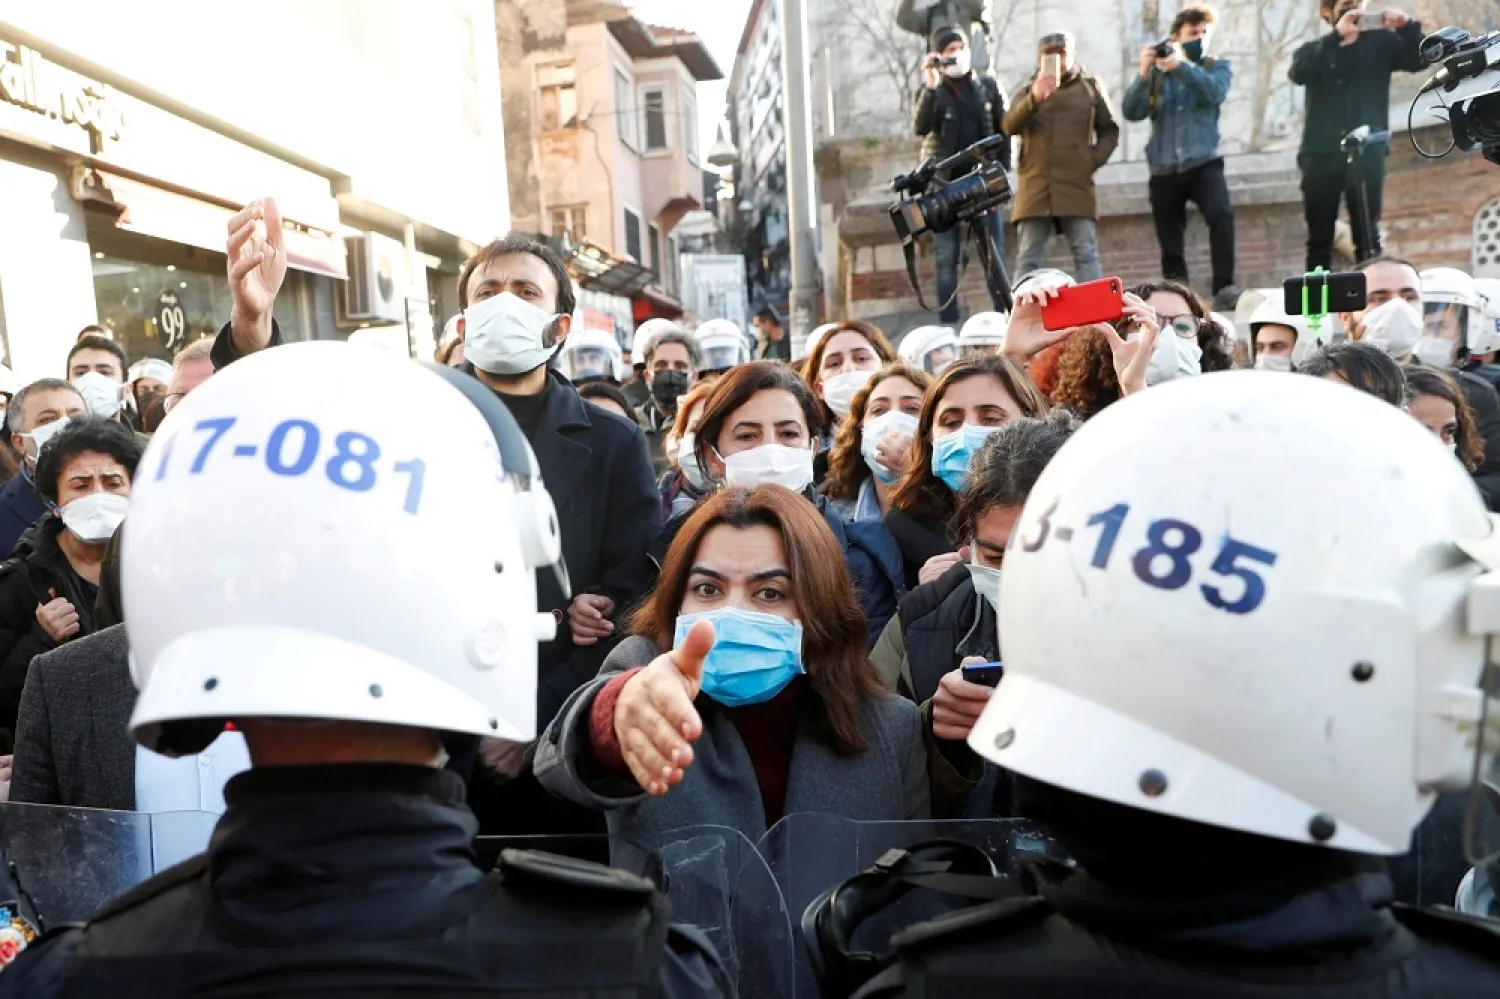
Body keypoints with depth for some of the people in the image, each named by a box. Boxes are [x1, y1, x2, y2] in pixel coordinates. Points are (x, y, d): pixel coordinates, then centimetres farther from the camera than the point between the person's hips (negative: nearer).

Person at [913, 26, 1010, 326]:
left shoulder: (988, 85, 9)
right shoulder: (930, 92, 5)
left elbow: (1003, 130, 8)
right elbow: (920, 128, -13)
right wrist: (930, 86, -18)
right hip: (945, 185, -1)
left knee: (995, 256, -1)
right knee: (947, 258, 0)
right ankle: (948, 324, 3)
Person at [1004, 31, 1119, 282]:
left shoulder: (1090, 86, 15)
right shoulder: (1028, 91, 16)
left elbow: (1109, 130, 16)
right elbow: (1010, 127, -3)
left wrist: (1094, 159, 0)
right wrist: (1034, 98, -17)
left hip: (1077, 186, 0)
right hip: (1035, 187, 1)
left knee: (1086, 254, -5)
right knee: (1028, 258, -2)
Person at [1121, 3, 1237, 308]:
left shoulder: (1218, 67, 11)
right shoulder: (1157, 72, 11)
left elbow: (1214, 92, -13)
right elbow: (1131, 112, -3)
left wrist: (1179, 66, -24)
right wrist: (1143, 73, -17)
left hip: (1203, 162, -1)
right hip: (1164, 169, 1)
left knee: (1222, 214, -26)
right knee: (1170, 244, 4)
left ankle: (1224, 286, -23)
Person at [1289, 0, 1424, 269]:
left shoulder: (1381, 41, 12)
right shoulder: (1313, 50, 11)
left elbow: (1418, 60, -1)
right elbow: (1298, 74, -10)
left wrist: (1407, 27, -17)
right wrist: (1336, 35, -20)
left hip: (1366, 151, 0)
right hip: (1321, 153, 0)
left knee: (1368, 234, -3)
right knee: (1319, 236, 2)